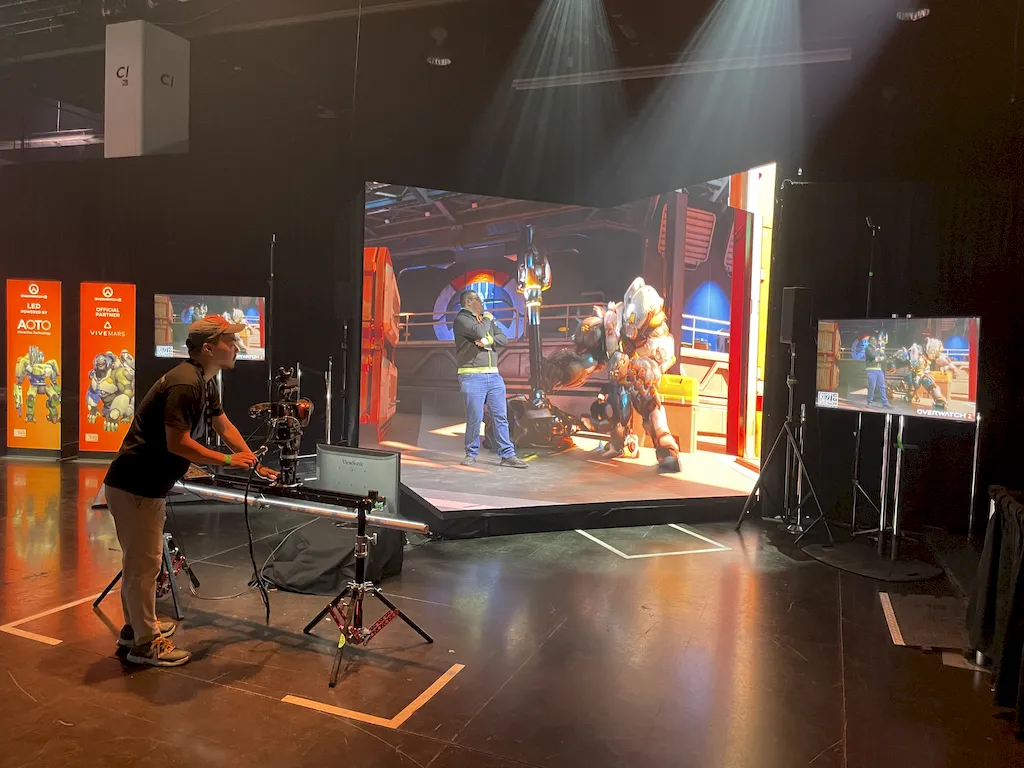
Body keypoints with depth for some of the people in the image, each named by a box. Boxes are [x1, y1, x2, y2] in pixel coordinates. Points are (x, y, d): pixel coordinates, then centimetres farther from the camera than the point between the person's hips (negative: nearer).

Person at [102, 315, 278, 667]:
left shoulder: (205, 383, 7)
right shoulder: (185, 384, -25)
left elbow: (225, 427, 15)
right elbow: (178, 443, -27)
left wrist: (256, 466, 13)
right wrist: (228, 460, -19)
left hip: (145, 485, 11)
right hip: (134, 488, -11)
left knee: (139, 559, 22)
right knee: (144, 562, 0)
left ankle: (136, 625, 38)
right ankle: (145, 643, 13)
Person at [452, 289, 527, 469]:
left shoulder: (487, 319, 20)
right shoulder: (461, 319, -2)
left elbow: (504, 339, 10)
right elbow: (479, 332, -20)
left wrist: (488, 341, -9)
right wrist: (487, 318, 0)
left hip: (494, 375, 6)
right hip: (472, 376, -6)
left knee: (501, 416, 4)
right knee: (475, 417, -4)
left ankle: (507, 455, 8)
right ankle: (471, 454, 13)